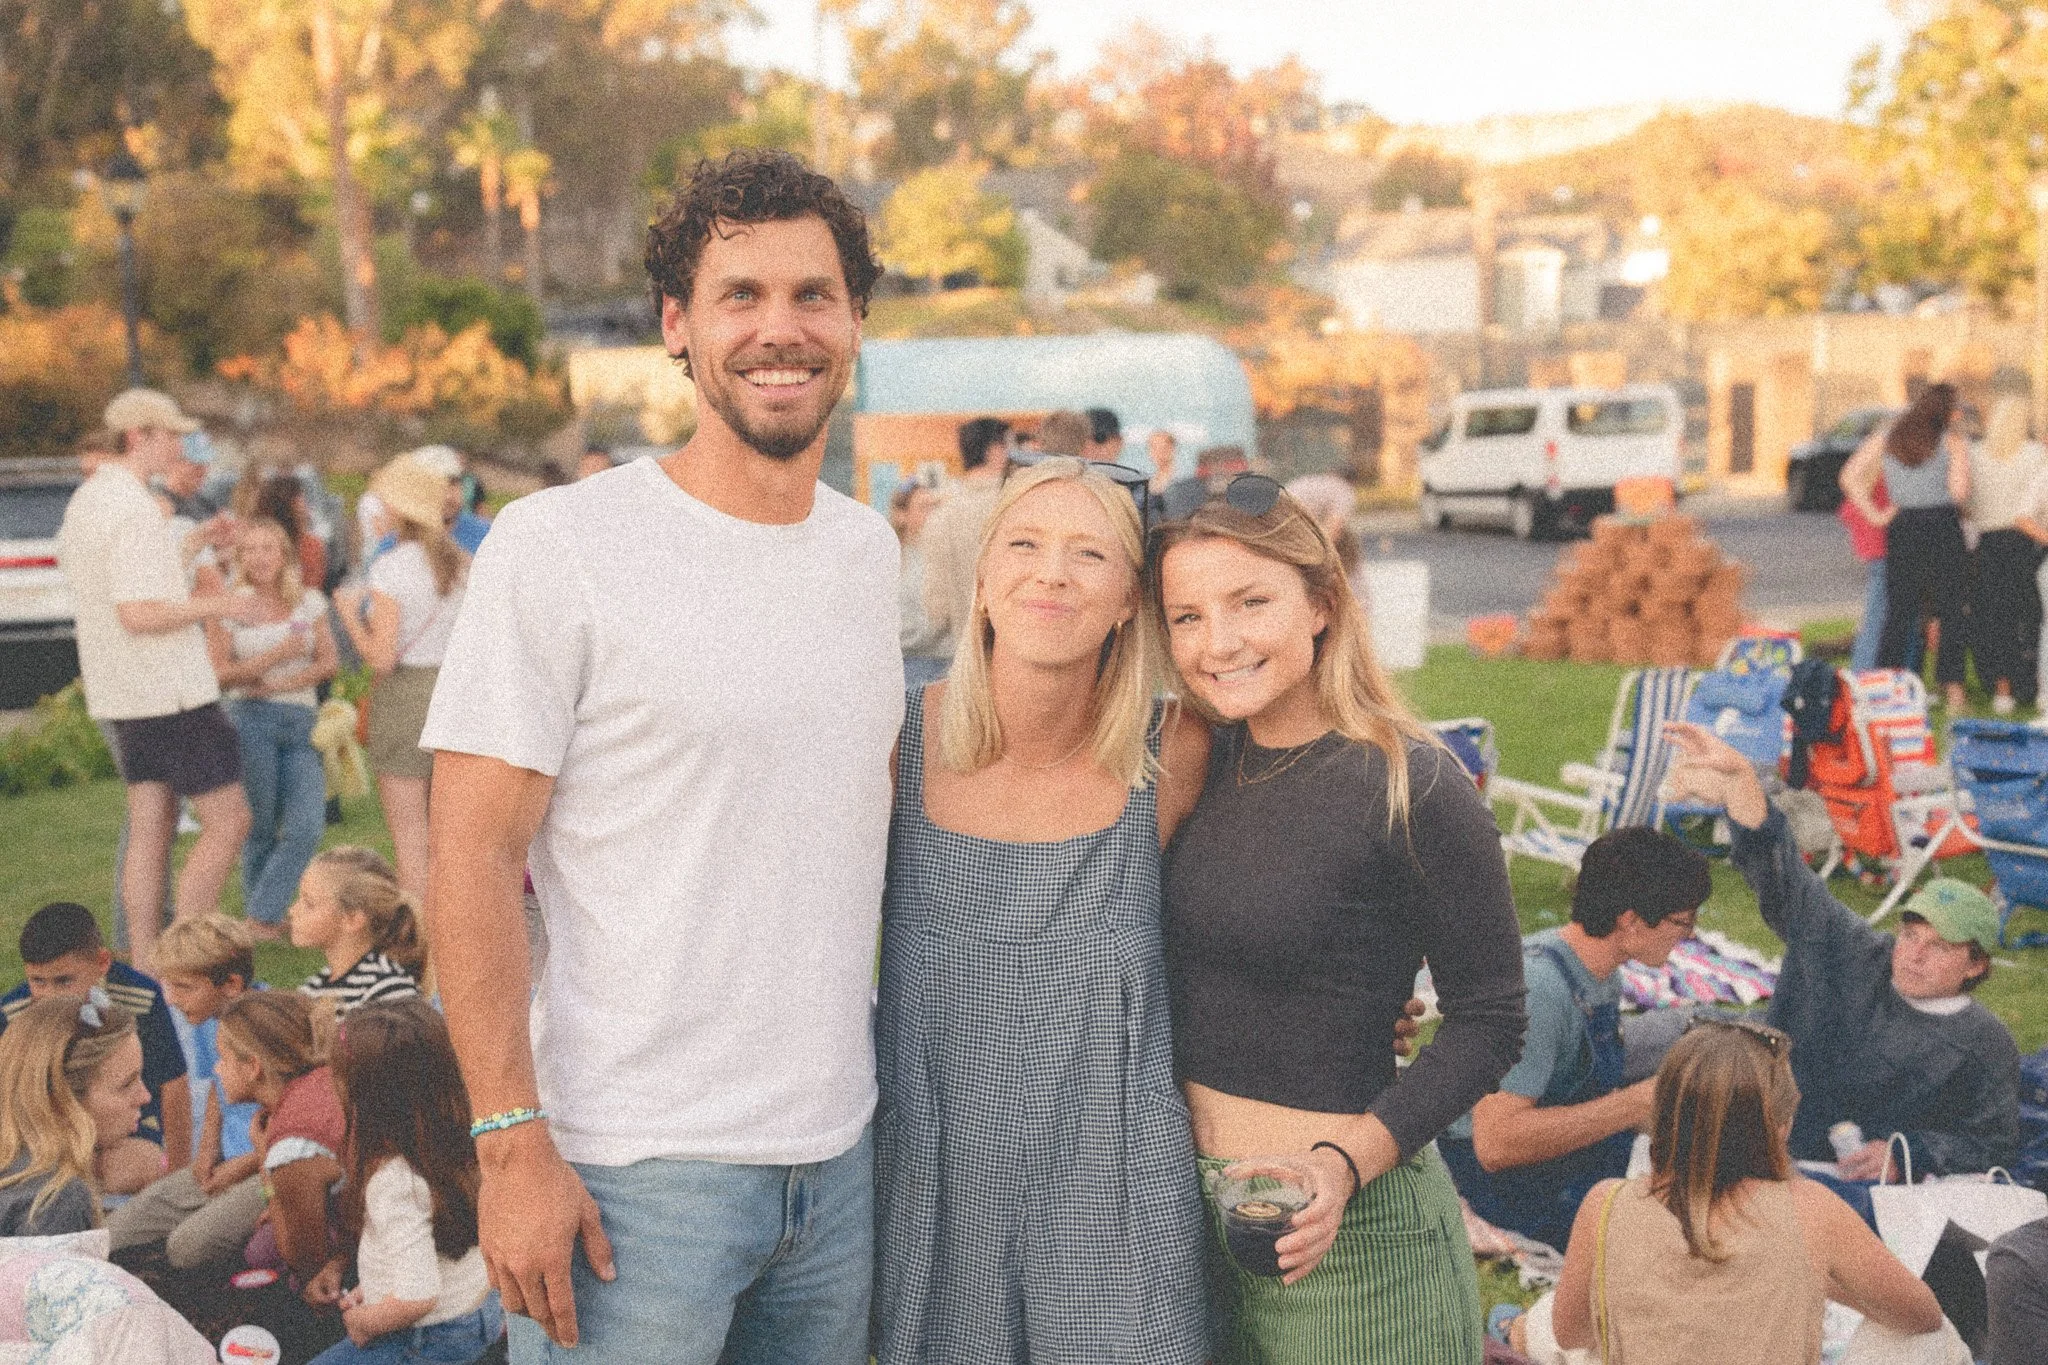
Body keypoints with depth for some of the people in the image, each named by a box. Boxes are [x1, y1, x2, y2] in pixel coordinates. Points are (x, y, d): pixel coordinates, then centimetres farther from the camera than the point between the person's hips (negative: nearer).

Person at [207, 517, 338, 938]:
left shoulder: (310, 602, 11)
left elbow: (329, 662, 6)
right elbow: (220, 673, -4)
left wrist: (280, 684, -7)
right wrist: (276, 656, -15)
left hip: (302, 720, 2)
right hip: (251, 719, -2)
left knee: (307, 827, -11)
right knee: (262, 827, 0)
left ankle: (262, 916, -2)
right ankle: (262, 916, 14)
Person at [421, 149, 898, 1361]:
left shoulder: (870, 548, 8)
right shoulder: (561, 547, -10)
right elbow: (475, 860, -12)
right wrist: (514, 1144, -16)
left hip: (841, 1155, 6)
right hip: (634, 1168, -5)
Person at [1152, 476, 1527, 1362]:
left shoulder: (1413, 790, -16)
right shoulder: (1209, 761, 2)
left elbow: (1487, 1022, -12)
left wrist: (1347, 1163, -22)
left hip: (1336, 1220, -6)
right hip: (1190, 1200, 6)